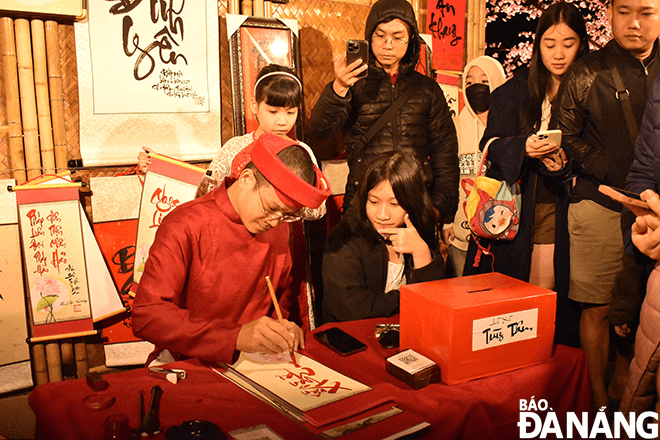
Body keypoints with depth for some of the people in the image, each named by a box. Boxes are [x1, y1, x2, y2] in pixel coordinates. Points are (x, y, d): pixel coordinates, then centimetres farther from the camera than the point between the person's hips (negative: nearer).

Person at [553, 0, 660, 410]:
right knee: (598, 310, 0)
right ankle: (600, 403, 14)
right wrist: (616, 175, -8)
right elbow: (566, 136, 6)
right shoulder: (586, 75, 6)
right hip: (602, 206, -2)